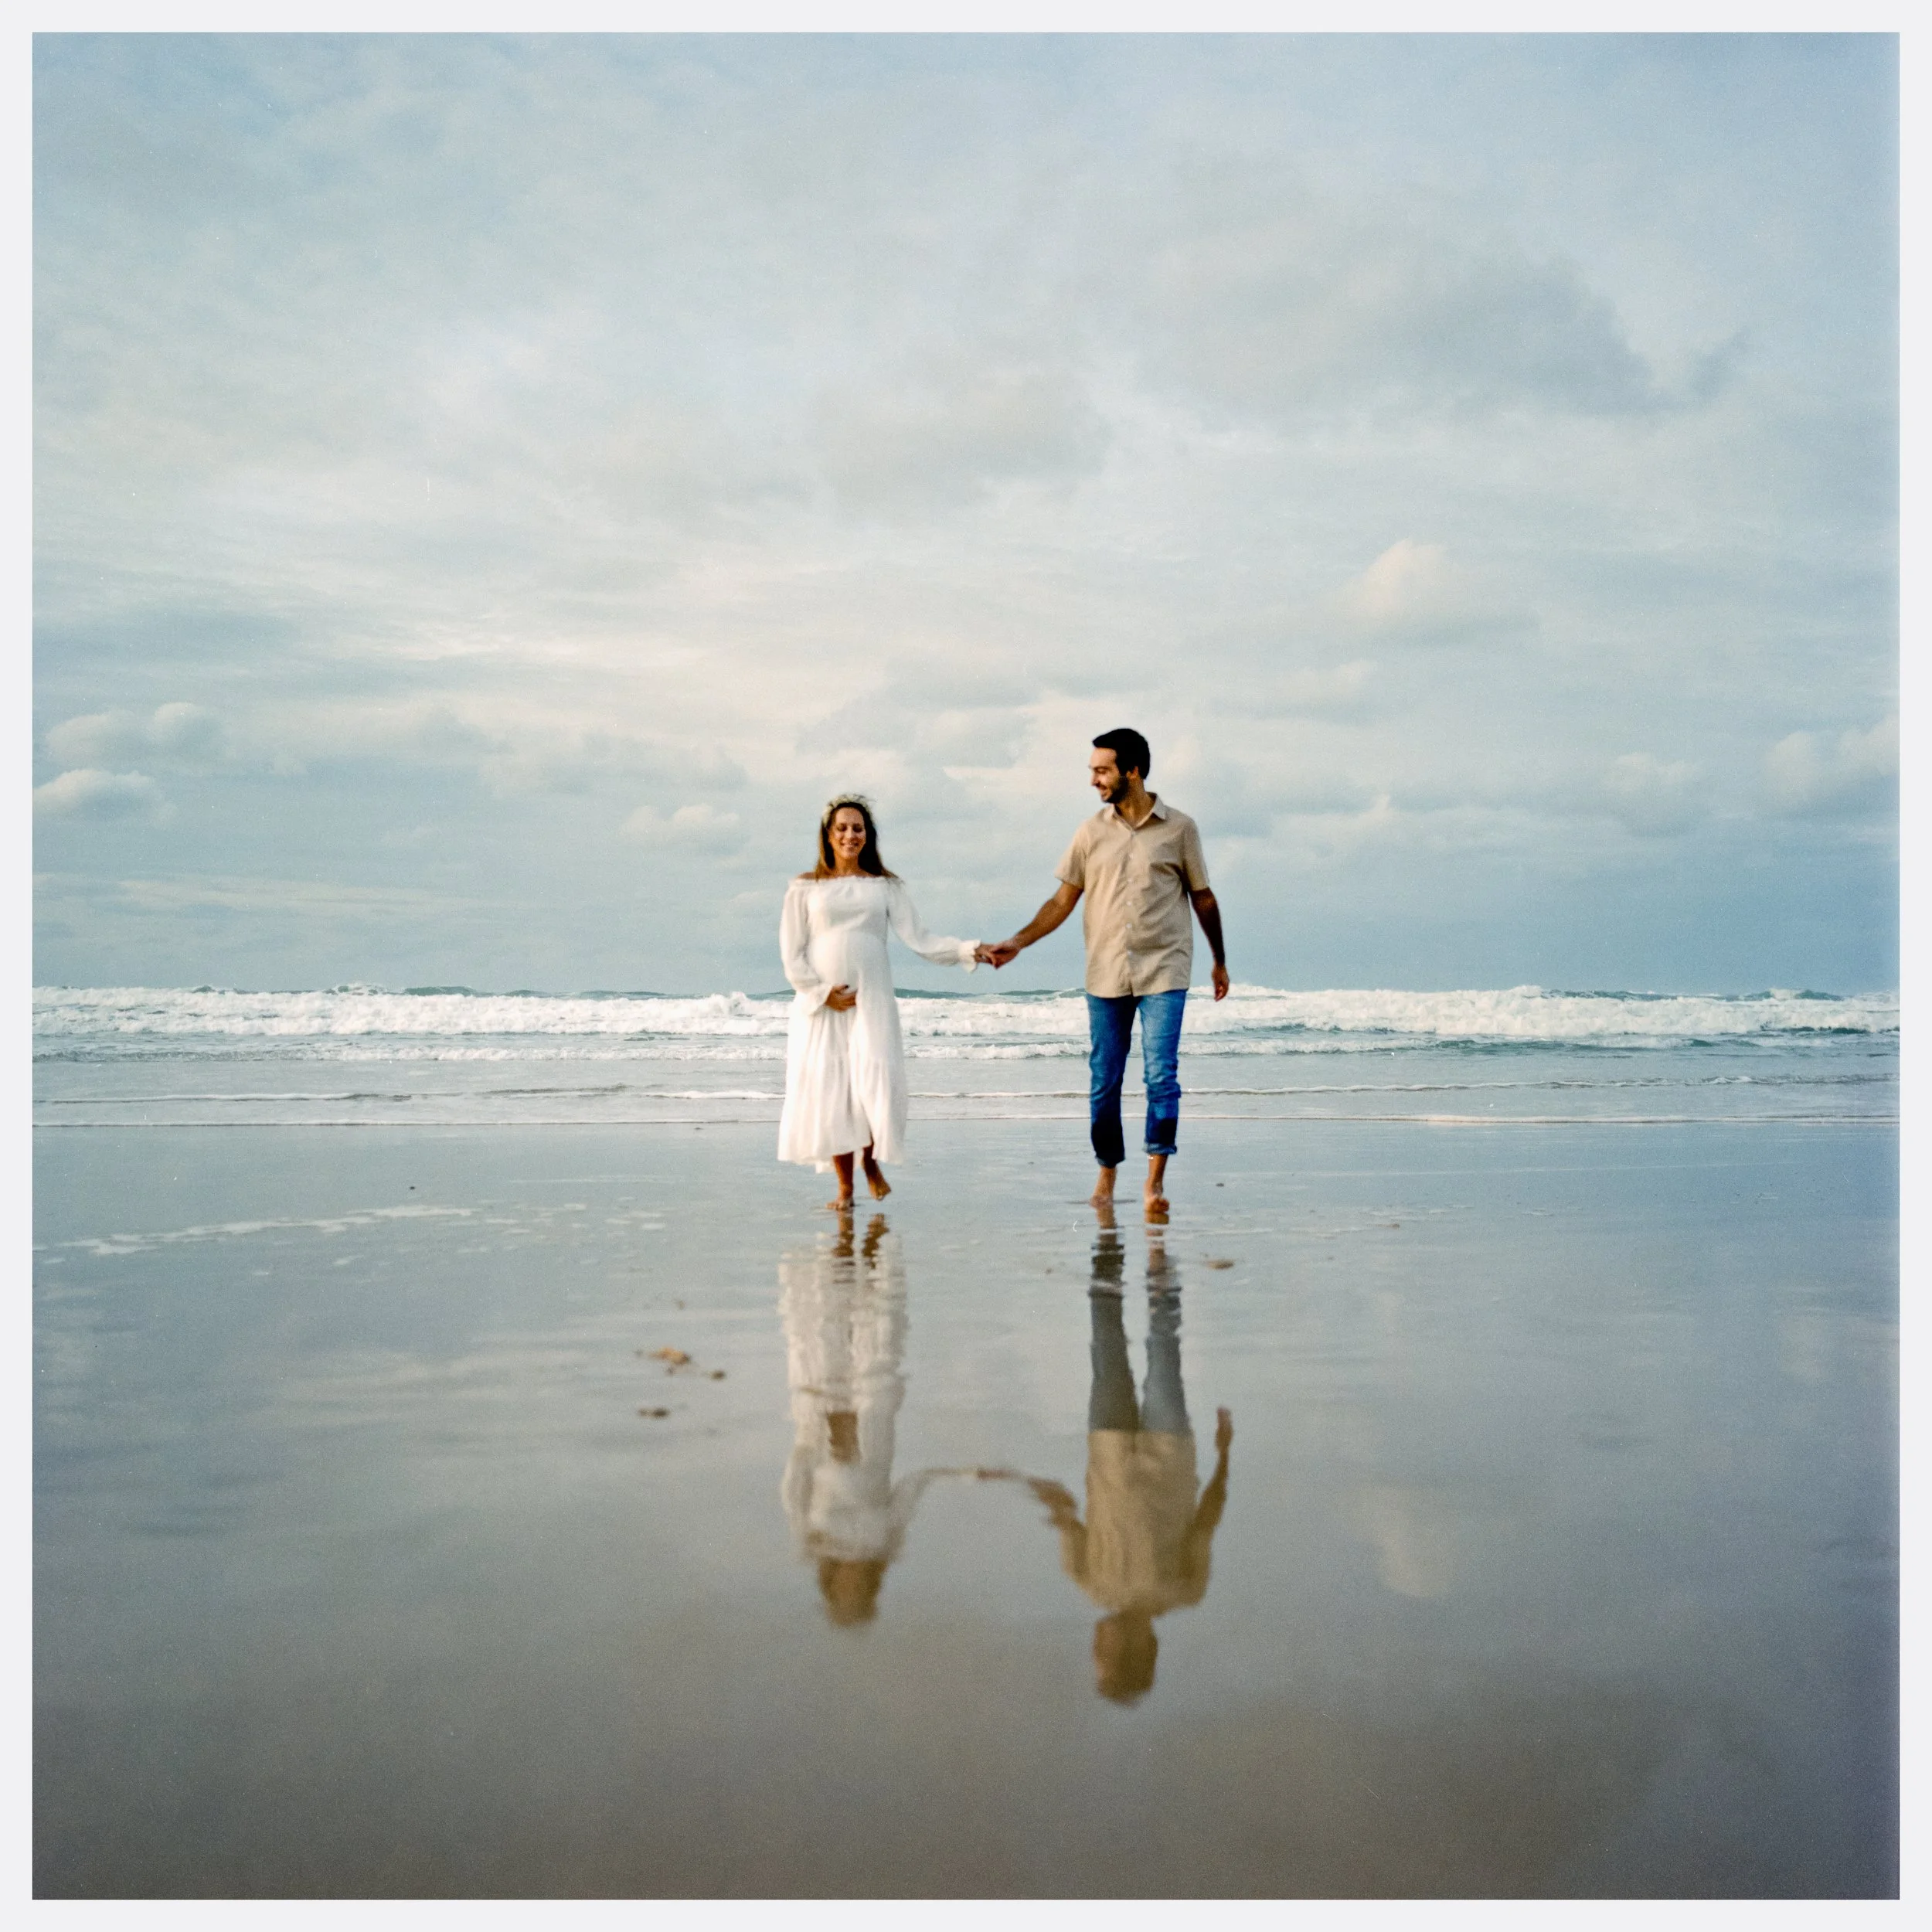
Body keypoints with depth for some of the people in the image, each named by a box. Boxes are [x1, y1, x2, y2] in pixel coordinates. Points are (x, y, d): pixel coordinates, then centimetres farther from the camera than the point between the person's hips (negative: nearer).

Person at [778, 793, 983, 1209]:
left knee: (875, 1084, -11)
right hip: (820, 1004, 0)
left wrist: (969, 951, -11)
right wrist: (822, 993, -8)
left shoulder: (885, 886, 10)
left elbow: (920, 939, 1)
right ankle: (845, 1187, 7)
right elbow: (792, 954, 3)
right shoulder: (805, 887, 7)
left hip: (871, 1002, 0)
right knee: (828, 1090, -3)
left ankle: (872, 1162, 15)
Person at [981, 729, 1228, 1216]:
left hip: (1163, 973, -2)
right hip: (1106, 975, 3)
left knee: (1161, 1075, -10)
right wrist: (1016, 944, 0)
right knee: (1104, 1080, 5)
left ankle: (1156, 1180, -6)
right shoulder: (1091, 832, 6)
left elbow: (1203, 898, 10)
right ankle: (1107, 1174, 19)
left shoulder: (1179, 828, 1)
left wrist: (1220, 961, 15)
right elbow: (1063, 900, 9)